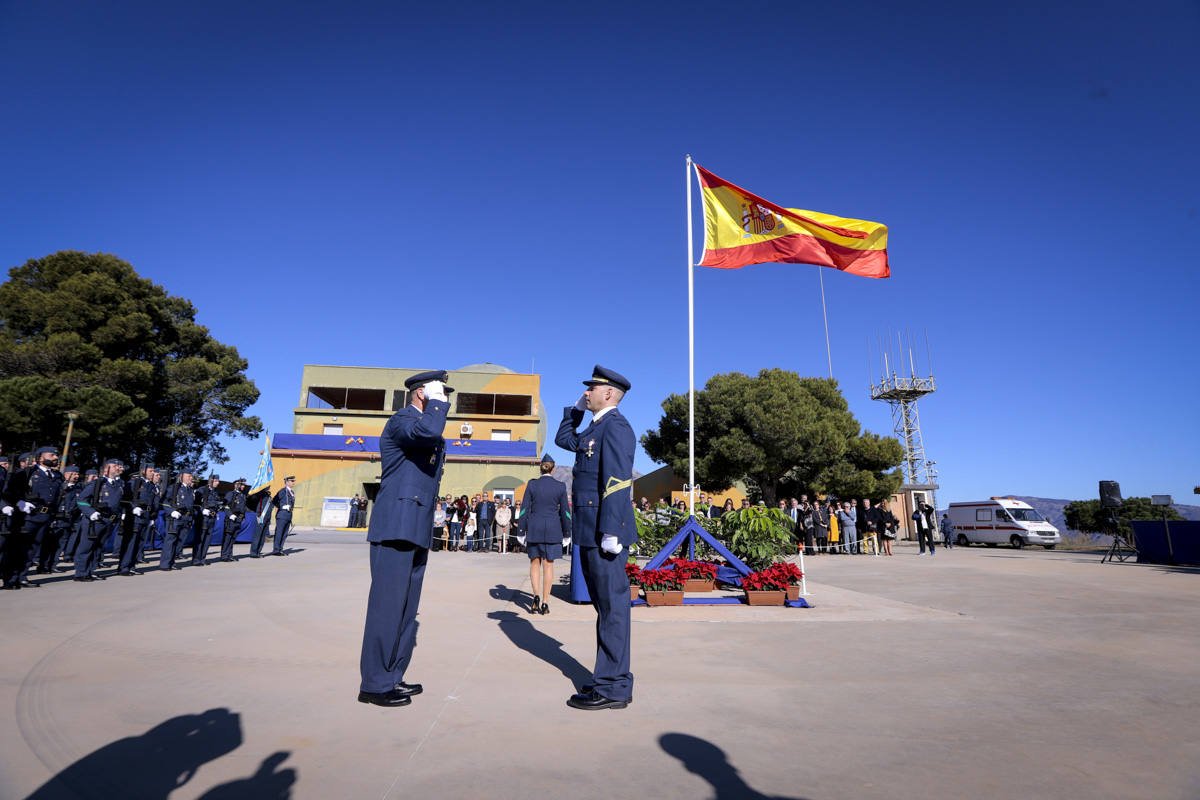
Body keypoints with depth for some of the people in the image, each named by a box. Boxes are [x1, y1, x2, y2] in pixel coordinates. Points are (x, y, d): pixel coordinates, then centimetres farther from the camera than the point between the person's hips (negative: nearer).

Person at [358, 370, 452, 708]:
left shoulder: (433, 437, 22)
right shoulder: (401, 420, -8)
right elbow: (427, 431, -31)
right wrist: (436, 402, -15)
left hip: (418, 530, 10)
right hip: (396, 525, -10)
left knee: (406, 608, 12)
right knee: (388, 604, -6)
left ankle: (393, 677, 20)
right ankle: (375, 684, 3)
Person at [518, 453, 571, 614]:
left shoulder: (532, 484, -2)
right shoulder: (560, 486, -2)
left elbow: (525, 509, -2)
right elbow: (564, 512, 1)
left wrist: (522, 531, 5)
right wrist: (566, 533, 10)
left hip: (534, 528, 0)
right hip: (553, 529, 0)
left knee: (535, 563, 13)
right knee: (548, 565, 6)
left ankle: (536, 596, -4)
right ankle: (545, 603, 7)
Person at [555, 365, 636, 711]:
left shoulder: (616, 426, -13)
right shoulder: (596, 428, 18)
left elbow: (618, 481, -21)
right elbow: (564, 439, 34)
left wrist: (611, 532, -24)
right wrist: (576, 408, 22)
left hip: (604, 532, -10)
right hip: (590, 534, 10)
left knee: (612, 607, -2)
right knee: (606, 606, 15)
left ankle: (612, 688, 8)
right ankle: (616, 681, 27)